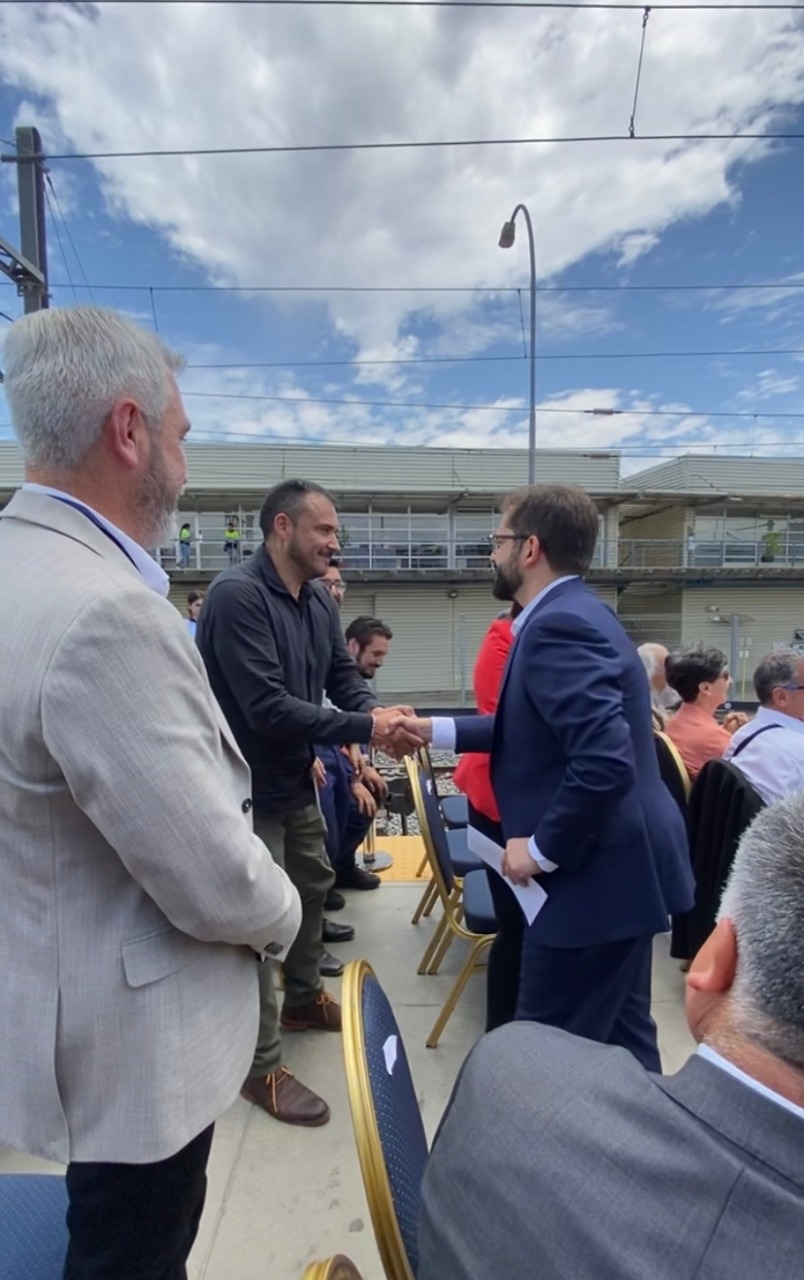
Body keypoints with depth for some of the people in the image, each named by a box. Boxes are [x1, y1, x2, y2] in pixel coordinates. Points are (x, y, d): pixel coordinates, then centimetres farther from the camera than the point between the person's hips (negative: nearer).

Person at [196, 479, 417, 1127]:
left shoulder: (319, 600, 2)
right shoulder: (237, 595, -25)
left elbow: (344, 675, 4)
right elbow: (267, 706, -31)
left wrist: (380, 712, -17)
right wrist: (363, 728, -29)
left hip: (295, 780, 9)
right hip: (248, 787, -9)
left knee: (314, 885, 23)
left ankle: (304, 998, 48)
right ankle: (261, 1065, 25)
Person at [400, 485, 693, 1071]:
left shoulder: (558, 625, -23)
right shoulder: (573, 611, 10)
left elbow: (605, 761, -32)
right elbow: (539, 729, 15)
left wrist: (541, 848, -19)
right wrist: (437, 730, 13)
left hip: (594, 872, -10)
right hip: (620, 863, 10)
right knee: (620, 1036, 24)